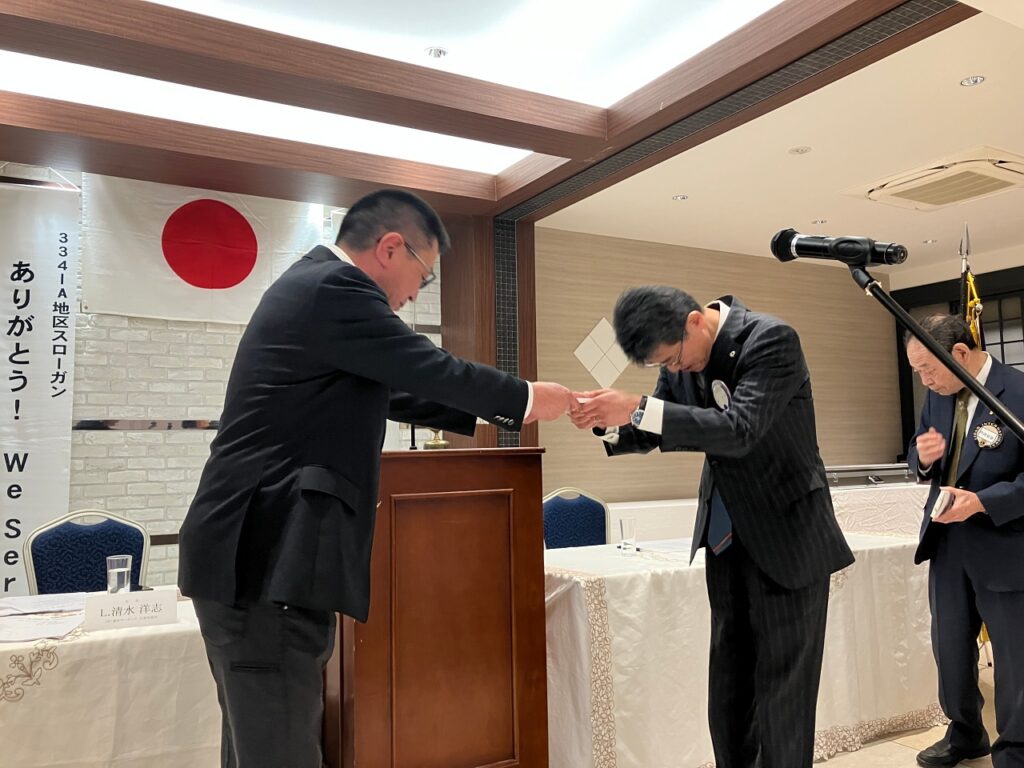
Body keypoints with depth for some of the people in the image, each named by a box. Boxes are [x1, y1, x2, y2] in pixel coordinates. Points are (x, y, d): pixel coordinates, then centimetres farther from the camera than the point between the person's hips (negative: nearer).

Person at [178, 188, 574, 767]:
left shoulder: (315, 285, 18)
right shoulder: (334, 287, -14)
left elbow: (392, 390, 23)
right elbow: (433, 370, -11)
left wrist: (495, 414, 23)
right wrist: (528, 398, 6)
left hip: (253, 556, 10)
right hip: (267, 563, -10)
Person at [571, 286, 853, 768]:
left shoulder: (772, 339, -19)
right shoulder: (683, 353, 0)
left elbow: (739, 430, -30)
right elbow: (650, 434, 7)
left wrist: (638, 409, -36)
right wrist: (610, 421, -15)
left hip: (786, 536, -6)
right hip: (727, 537, 6)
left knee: (782, 689, 4)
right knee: (728, 687, 16)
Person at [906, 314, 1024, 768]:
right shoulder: (937, 395, 2)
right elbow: (919, 457, 10)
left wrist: (983, 502, -29)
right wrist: (922, 456, -12)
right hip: (946, 542, 6)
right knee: (949, 648, 18)